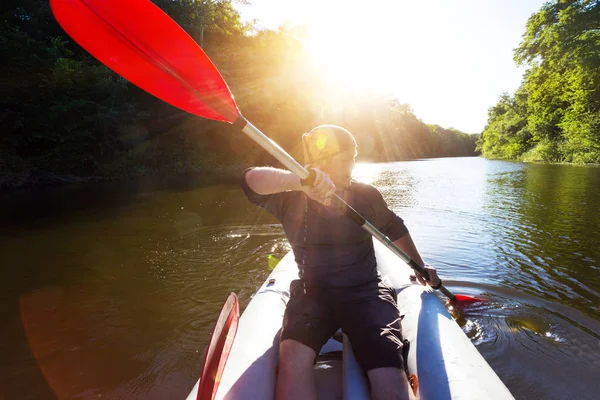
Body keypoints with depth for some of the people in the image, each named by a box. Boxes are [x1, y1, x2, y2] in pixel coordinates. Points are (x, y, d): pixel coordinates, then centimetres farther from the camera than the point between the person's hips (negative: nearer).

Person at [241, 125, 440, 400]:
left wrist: (420, 266, 30)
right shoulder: (293, 199, -3)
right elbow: (252, 180, -22)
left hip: (365, 292, 1)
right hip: (312, 292, 0)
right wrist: (300, 180, -40)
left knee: (389, 377, -27)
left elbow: (395, 230, 21)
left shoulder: (367, 196, 4)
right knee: (293, 356, -29)